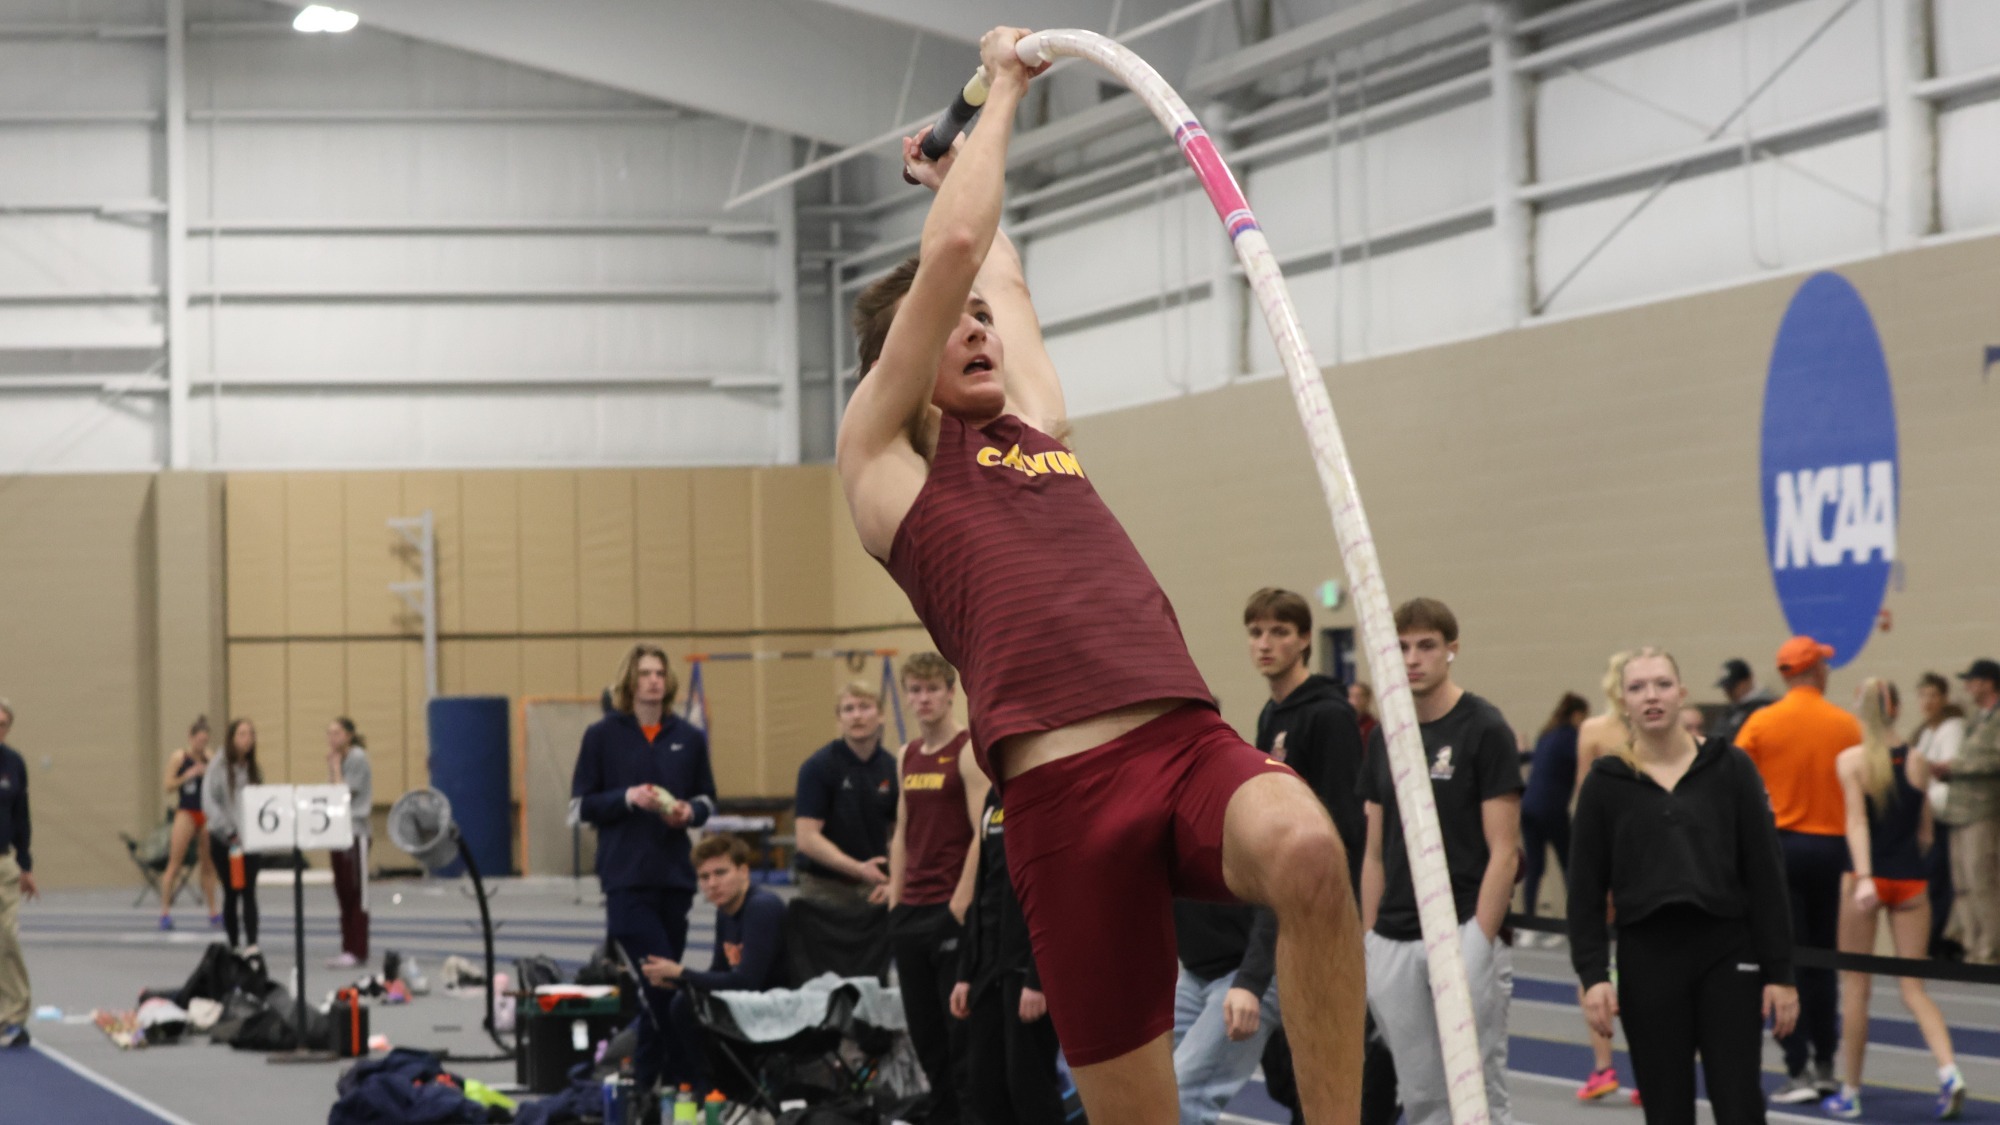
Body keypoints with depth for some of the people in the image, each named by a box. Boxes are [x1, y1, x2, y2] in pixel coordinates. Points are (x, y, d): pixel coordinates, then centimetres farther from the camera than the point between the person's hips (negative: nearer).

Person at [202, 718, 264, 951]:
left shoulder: (255, 770, 10)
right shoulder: (218, 768, -2)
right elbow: (208, 803, -9)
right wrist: (229, 831, -14)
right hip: (224, 841, -2)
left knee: (248, 891, -9)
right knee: (231, 893, 5)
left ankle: (252, 943, -16)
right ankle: (233, 944, 13)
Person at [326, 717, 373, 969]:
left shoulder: (357, 758, -10)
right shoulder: (339, 759, 15)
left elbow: (344, 792, -15)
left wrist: (335, 765, -9)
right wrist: (331, 765, 4)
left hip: (356, 830, -9)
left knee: (356, 892, -5)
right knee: (343, 892, 9)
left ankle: (358, 951, -3)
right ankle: (348, 949, 13)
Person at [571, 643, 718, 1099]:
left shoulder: (689, 737, 9)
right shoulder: (603, 735, 0)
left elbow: (707, 800, 16)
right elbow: (580, 805, 1)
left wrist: (690, 811, -6)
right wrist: (627, 798, -14)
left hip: (675, 873, 4)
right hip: (626, 875, -4)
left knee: (667, 978, 6)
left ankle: (648, 1075, 17)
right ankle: (647, 1076, -6)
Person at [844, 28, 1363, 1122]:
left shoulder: (1034, 424, 29)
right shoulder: (882, 450, 14)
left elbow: (998, 272, 45)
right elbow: (950, 252, 7)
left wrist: (961, 169, 61)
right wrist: (1000, 92, 18)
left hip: (1190, 738, 4)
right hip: (1066, 789, -4)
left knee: (1306, 850, -32)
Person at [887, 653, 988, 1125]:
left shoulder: (968, 752, -7)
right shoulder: (909, 756, 14)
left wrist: (960, 904, -16)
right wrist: (895, 901, 11)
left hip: (953, 912, -7)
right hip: (912, 911, 7)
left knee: (961, 1030, -4)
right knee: (924, 1029, 9)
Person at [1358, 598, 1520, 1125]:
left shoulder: (1484, 730, -7)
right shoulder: (1384, 738, 11)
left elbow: (1503, 852, -10)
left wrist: (1478, 944, -17)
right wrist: (1366, 941, 10)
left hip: (1463, 935, -6)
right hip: (1394, 942, 6)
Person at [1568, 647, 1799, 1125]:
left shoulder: (1729, 768, 1)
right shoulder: (1606, 781, 2)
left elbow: (1765, 876, 1)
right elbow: (1586, 890, 3)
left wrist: (1780, 972, -3)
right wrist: (1593, 975, -7)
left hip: (1727, 956, -1)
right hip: (1647, 959, 1)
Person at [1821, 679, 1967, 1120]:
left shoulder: (1850, 760, -6)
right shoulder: (1917, 762, 4)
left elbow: (1856, 821, -17)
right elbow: (1925, 832, 10)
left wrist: (1863, 877, -25)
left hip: (1867, 878, -2)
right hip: (1911, 881, 2)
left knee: (1855, 987, 8)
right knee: (1914, 988, 5)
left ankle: (1849, 1092, 13)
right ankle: (1949, 1070, -17)